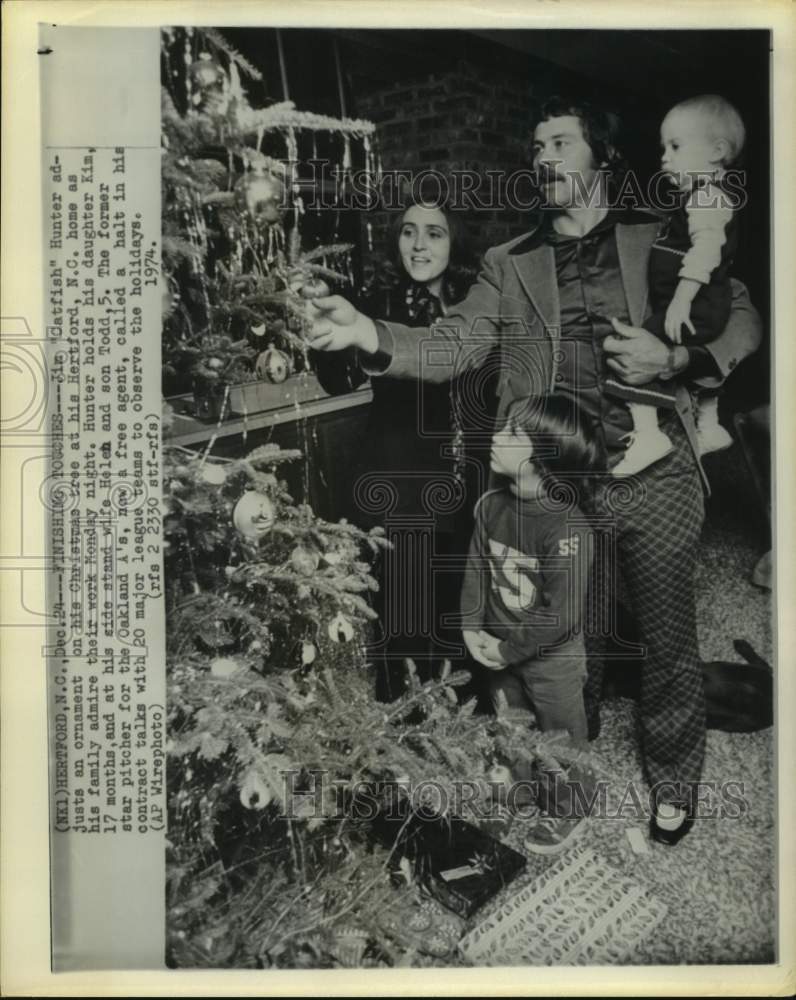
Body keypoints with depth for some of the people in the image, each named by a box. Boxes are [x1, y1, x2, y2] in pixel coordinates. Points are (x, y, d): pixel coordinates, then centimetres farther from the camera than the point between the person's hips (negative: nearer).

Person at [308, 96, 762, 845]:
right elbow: (454, 346, -2)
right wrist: (370, 333, -21)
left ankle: (672, 782, 36)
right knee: (574, 640, 17)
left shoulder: (660, 242, 5)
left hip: (658, 480, -1)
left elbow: (742, 319, 6)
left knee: (669, 642, 11)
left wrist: (674, 359, -13)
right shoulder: (509, 264, 8)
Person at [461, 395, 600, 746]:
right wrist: (471, 629, -9)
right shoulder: (491, 505, -9)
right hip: (501, 654, 5)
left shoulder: (565, 527, -28)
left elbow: (562, 615, -25)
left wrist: (509, 650, -18)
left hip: (553, 659, -5)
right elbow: (476, 568, 0)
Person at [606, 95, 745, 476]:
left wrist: (681, 301, -34)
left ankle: (647, 435, -19)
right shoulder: (705, 195, 15)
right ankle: (709, 429, 42)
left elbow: (705, 250, -29)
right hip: (704, 306, 11)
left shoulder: (706, 196, -16)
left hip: (693, 306, -11)